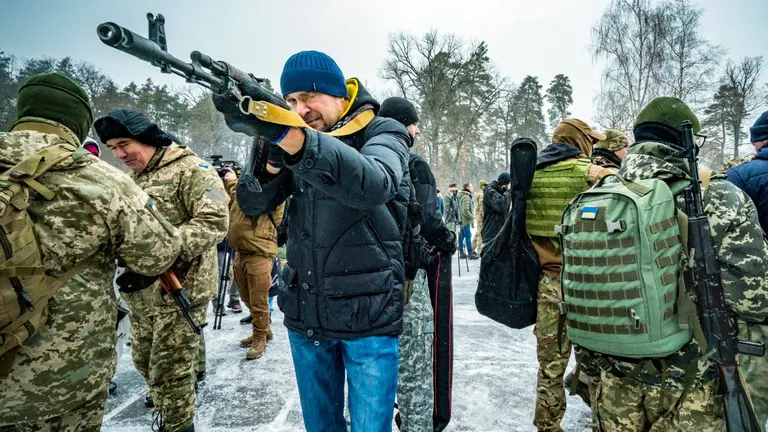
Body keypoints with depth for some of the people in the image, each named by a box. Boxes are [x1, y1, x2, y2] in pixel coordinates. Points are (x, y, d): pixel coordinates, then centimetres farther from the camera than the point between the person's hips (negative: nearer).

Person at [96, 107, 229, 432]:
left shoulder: (191, 170, -11)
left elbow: (215, 222, -22)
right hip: (140, 293, 8)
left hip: (179, 291, -8)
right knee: (144, 361, 22)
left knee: (171, 370, 1)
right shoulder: (132, 179, 16)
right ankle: (163, 401, 45)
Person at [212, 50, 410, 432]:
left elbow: (373, 186, -32)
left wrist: (285, 132, -44)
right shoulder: (292, 141, 6)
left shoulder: (383, 134, -9)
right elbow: (253, 204, -1)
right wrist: (270, 154, -22)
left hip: (369, 319, -4)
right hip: (305, 318, 5)